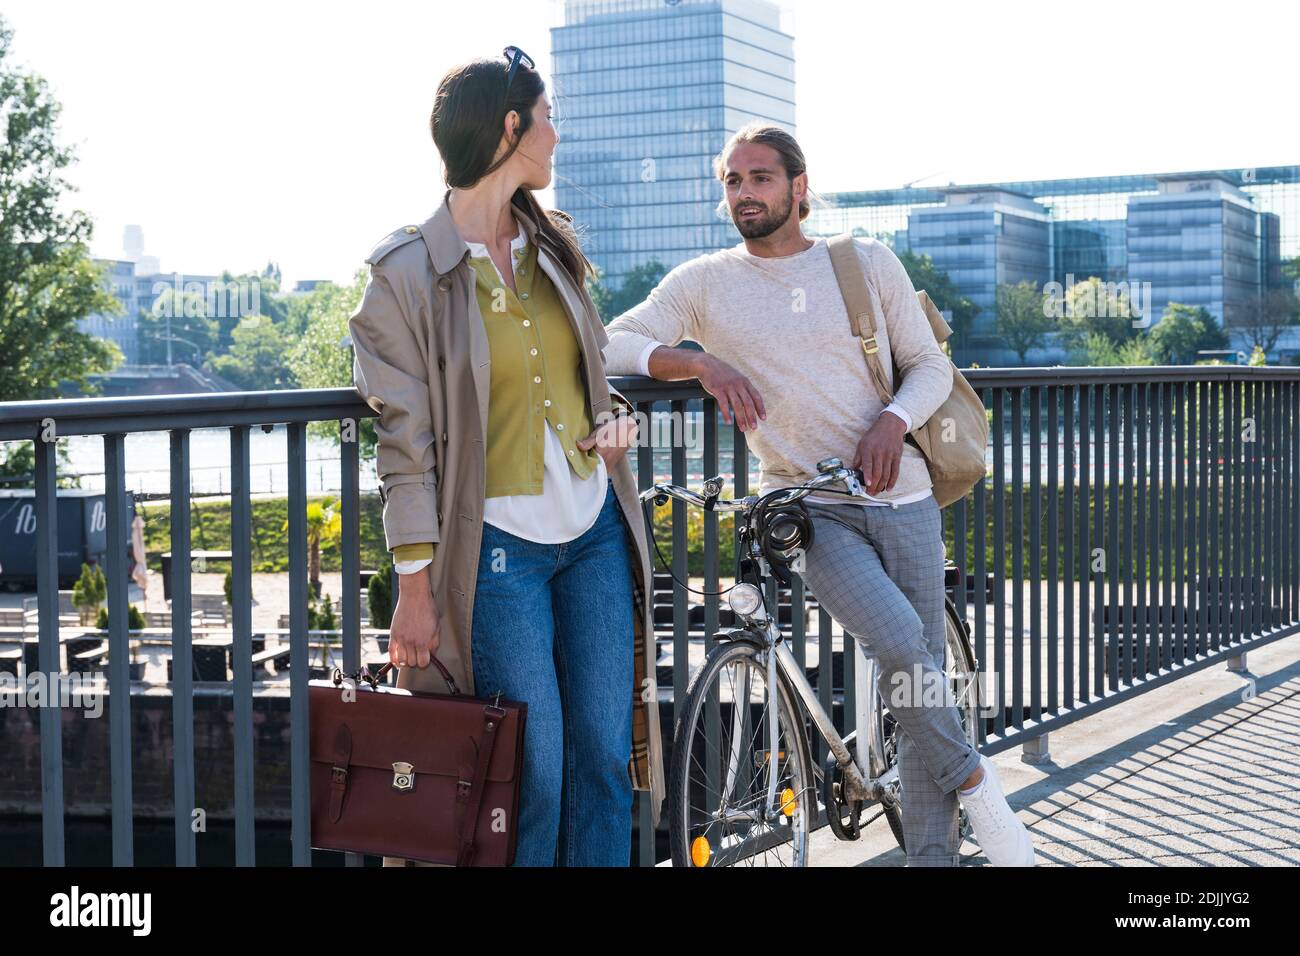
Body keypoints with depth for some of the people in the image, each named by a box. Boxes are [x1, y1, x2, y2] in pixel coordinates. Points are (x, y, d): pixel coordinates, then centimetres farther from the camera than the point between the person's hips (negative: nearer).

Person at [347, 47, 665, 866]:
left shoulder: (554, 245, 10)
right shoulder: (409, 273, -8)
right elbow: (407, 442, -8)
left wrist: (618, 421, 0)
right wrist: (416, 588, -10)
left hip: (596, 529, 6)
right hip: (499, 544, -6)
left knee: (606, 756, 7)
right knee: (535, 778, -3)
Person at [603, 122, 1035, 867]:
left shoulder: (870, 263, 6)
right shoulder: (705, 284, 3)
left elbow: (931, 364, 9)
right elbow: (613, 343, -6)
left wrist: (895, 419, -12)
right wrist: (698, 361, -22)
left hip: (901, 497, 2)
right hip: (809, 507, -2)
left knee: (922, 679, 2)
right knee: (899, 639, -24)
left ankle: (932, 853, 13)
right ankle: (971, 777, -1)